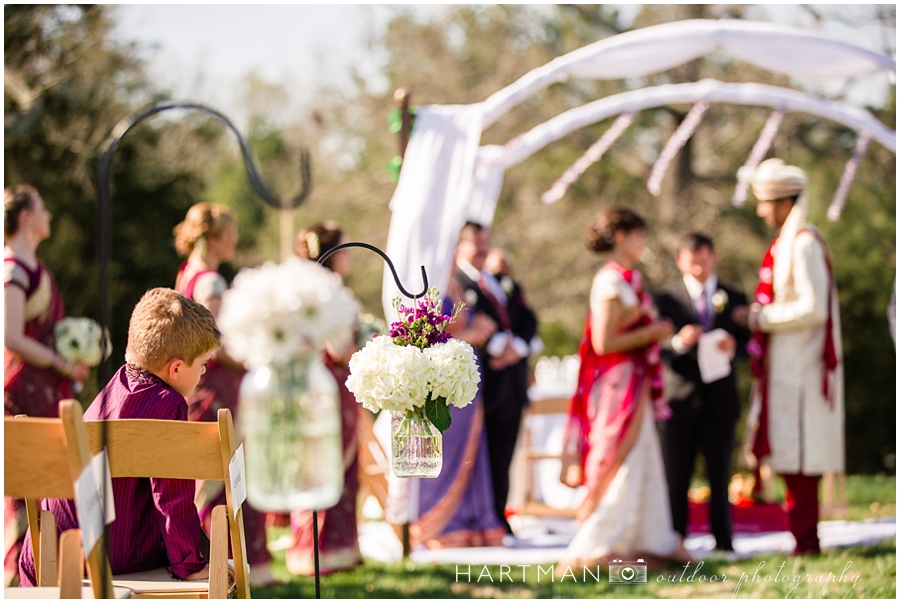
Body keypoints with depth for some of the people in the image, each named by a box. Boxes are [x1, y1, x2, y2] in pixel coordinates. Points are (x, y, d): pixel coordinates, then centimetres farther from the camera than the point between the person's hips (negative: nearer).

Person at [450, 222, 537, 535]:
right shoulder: (453, 282, -2)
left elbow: (527, 319, 12)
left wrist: (517, 346, -7)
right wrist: (496, 344, -22)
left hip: (510, 377, 6)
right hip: (479, 378, -6)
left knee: (502, 456, 7)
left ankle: (498, 518, 11)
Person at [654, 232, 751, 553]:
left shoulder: (734, 299, 11)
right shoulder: (666, 301, 6)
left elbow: (747, 344, 5)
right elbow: (658, 351, -2)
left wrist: (733, 348, -17)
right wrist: (678, 342, -23)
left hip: (720, 400, 1)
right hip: (680, 397, -1)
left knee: (720, 475, 4)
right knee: (676, 477, -1)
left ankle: (723, 539, 9)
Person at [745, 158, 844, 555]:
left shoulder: (803, 244, -14)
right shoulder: (787, 242, 16)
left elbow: (812, 309, -20)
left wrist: (762, 317, -12)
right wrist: (759, 316, 10)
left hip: (799, 369, -10)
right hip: (789, 368, 10)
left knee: (798, 458, -8)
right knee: (793, 457, 11)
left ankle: (805, 543, -5)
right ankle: (805, 540, 15)